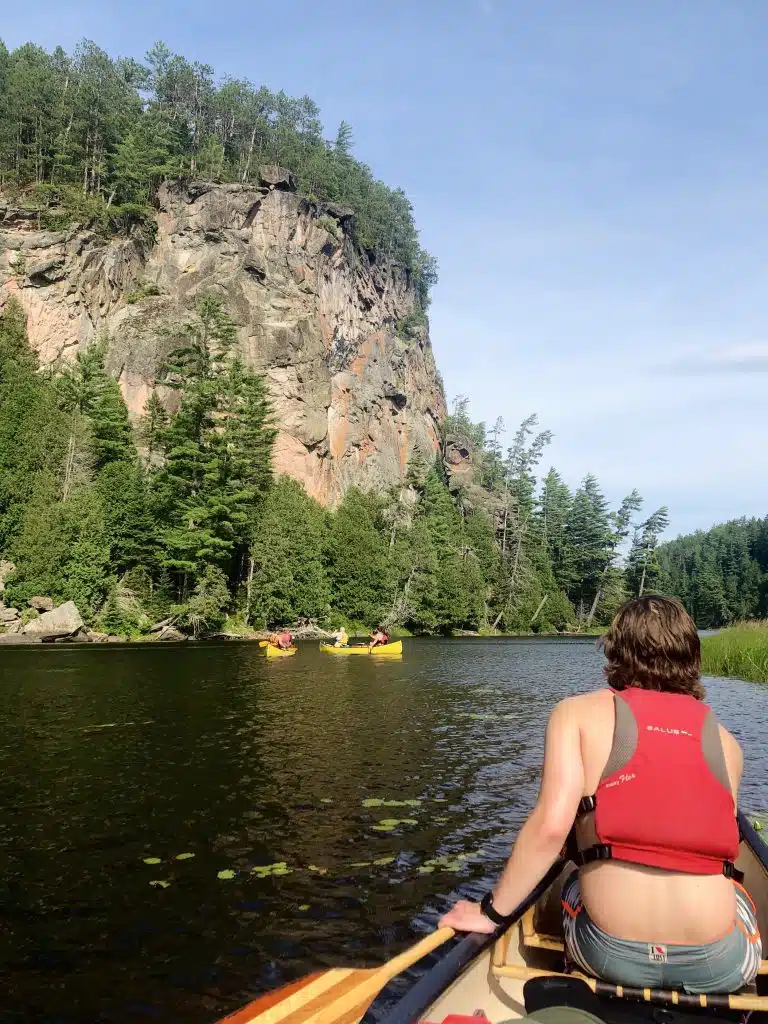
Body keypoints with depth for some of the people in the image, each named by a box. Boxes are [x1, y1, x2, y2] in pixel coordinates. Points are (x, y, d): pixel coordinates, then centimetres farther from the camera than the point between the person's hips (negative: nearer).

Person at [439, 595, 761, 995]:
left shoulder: (578, 713, -2)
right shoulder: (726, 741, 5)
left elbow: (550, 826, -14)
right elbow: (715, 847, 12)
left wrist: (490, 911, -2)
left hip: (610, 956, -1)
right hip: (721, 966, 1)